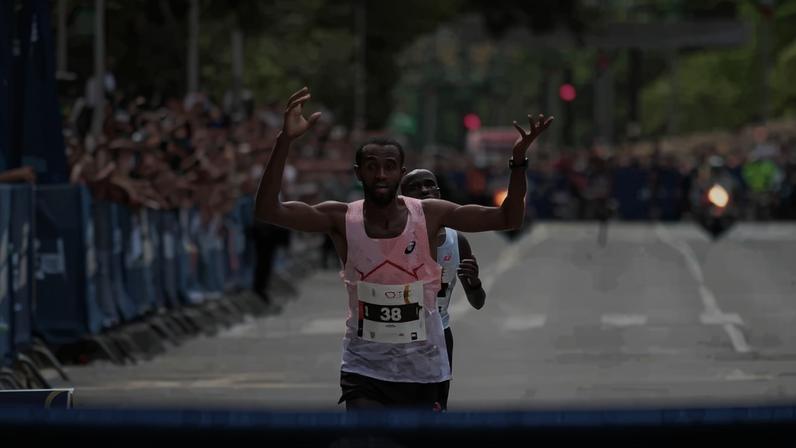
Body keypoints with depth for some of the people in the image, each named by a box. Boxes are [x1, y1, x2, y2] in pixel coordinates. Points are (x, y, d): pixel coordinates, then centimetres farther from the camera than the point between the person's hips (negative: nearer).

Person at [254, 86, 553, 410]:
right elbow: (267, 210, -20)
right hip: (364, 368, -2)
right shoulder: (341, 219, -9)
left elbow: (509, 219, -4)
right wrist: (284, 141, -32)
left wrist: (518, 161, -20)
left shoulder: (430, 215, -7)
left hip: (421, 368, 2)